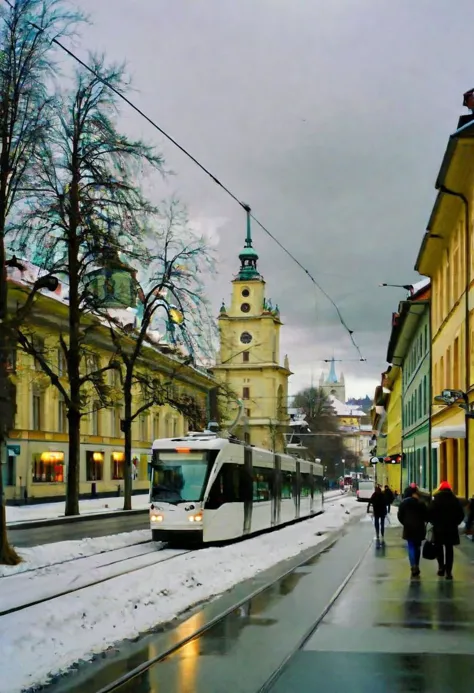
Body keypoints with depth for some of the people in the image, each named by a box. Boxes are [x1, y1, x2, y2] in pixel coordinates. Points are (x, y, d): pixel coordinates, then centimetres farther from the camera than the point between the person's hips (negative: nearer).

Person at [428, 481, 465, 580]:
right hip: (451, 528, 1)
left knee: (439, 547, 16)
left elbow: (429, 513, -13)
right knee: (449, 549, 6)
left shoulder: (436, 500, -6)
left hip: (438, 528, -1)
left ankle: (441, 566, 7)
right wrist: (455, 523, 12)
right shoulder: (455, 500, 0)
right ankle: (448, 571, -1)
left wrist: (434, 522, 4)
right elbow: (461, 514, 0)